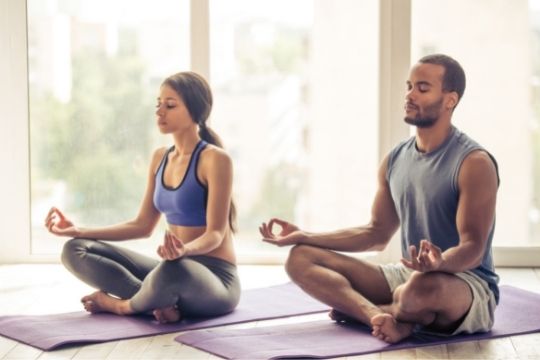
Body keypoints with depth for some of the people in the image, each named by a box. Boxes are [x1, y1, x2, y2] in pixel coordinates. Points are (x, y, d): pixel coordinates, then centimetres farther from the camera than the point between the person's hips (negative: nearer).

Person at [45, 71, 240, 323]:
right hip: (175, 269, 8)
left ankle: (123, 304, -11)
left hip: (215, 279, -7)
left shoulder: (214, 159, -13)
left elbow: (215, 234, -17)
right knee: (75, 250, -3)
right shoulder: (160, 158, 10)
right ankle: (159, 300, -20)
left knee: (174, 269, -44)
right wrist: (78, 231, 8)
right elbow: (143, 225, 15)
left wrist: (185, 250, -39)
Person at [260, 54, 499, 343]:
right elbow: (377, 233, 18)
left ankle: (357, 309, -10)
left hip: (470, 286, -7)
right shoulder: (395, 160, 9)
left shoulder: (473, 163, -14)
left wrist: (440, 263, -43)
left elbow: (473, 248, -20)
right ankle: (383, 316, -30)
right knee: (301, 258, -6)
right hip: (408, 275, 7)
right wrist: (304, 236, 11)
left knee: (424, 287, -44)